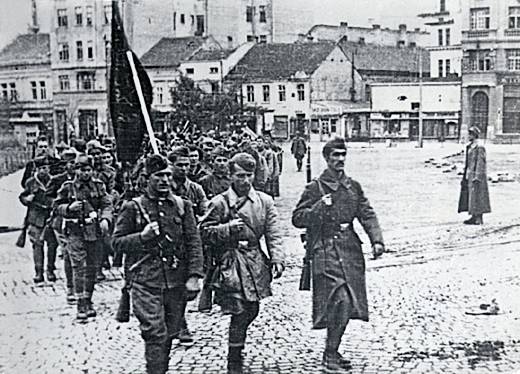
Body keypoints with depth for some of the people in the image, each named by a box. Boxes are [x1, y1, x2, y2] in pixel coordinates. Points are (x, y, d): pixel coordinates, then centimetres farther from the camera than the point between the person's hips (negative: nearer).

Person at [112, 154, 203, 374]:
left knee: (169, 334, 12)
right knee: (156, 334, -9)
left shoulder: (182, 206, 8)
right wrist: (142, 237, -14)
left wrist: (194, 276, -4)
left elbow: (194, 243, 5)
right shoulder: (132, 208, 1)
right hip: (146, 282, -3)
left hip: (177, 282, 3)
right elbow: (117, 243, 4)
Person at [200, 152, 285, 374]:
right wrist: (227, 228, -19)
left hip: (256, 262, 5)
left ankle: (236, 346, 41)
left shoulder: (264, 201, 5)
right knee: (239, 313, -7)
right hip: (231, 264, -4)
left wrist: (277, 260, -10)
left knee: (252, 310, 13)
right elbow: (204, 232, -3)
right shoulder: (219, 203, -5)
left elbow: (274, 234, 3)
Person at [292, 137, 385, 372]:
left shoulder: (353, 186, 13)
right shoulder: (315, 188, -2)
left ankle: (332, 351, 23)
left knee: (349, 304, 7)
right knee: (341, 301, -15)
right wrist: (319, 207, -17)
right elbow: (297, 219, -3)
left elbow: (367, 214, 10)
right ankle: (330, 354, -1)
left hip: (351, 249, 6)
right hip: (326, 250, -6)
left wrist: (376, 240, -4)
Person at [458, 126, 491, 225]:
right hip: (470, 175, 9)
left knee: (476, 196, -5)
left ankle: (478, 218, -1)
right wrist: (465, 175, 17)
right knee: (470, 196, 10)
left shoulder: (479, 147, -13)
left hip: (477, 174, -9)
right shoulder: (469, 147, 13)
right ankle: (474, 217, 15)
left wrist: (477, 177, -20)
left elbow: (480, 163, -17)